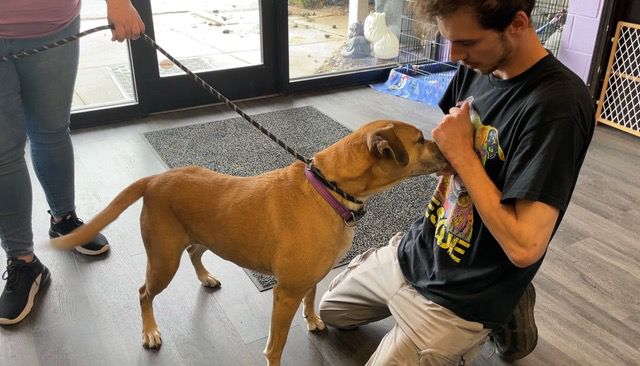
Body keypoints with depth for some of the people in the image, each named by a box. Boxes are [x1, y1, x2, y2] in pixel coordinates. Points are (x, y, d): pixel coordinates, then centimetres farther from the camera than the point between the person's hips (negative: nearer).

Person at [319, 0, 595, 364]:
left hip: (461, 296, -8)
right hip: (416, 250, 8)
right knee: (331, 309, 26)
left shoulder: (558, 104, -27)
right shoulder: (475, 69, -4)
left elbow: (524, 247, -31)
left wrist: (462, 153, -25)